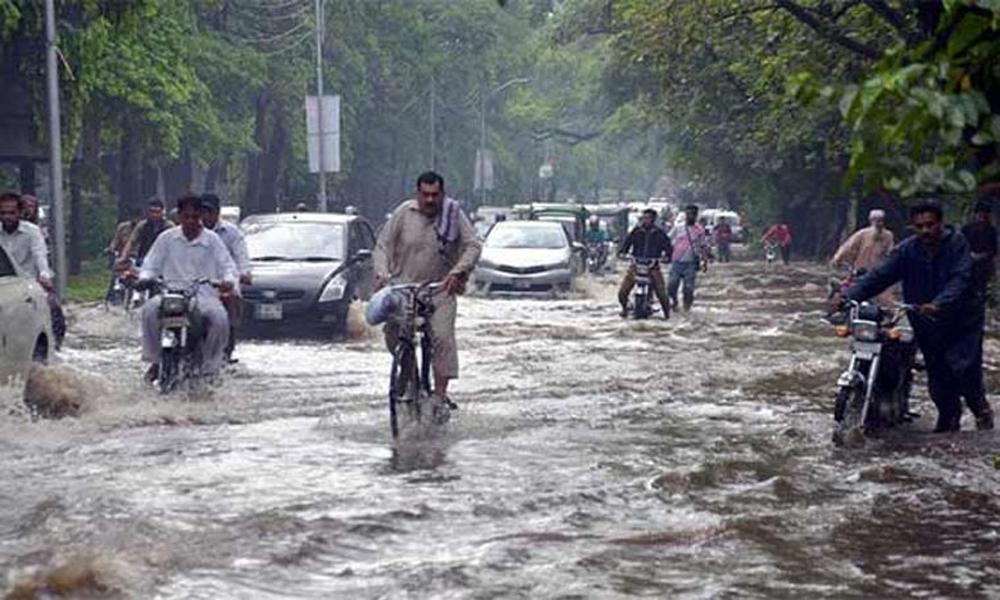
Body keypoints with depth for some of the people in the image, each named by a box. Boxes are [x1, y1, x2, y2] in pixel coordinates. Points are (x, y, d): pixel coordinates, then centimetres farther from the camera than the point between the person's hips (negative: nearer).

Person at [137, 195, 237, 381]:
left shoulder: (211, 240, 9)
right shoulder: (167, 238, 12)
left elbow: (227, 265, 5)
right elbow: (151, 263, 13)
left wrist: (228, 280, -17)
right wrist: (145, 277, -10)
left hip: (203, 294, -1)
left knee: (219, 319, -32)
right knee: (150, 310, -31)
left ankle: (209, 364, -13)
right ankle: (154, 360, -16)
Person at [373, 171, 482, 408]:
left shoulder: (454, 214, -1)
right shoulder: (404, 213, -1)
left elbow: (473, 246, -2)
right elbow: (383, 244, 3)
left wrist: (458, 271, -16)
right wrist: (382, 274, -12)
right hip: (403, 286, 1)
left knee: (442, 337, -15)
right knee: (393, 334, -11)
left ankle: (440, 393, -12)